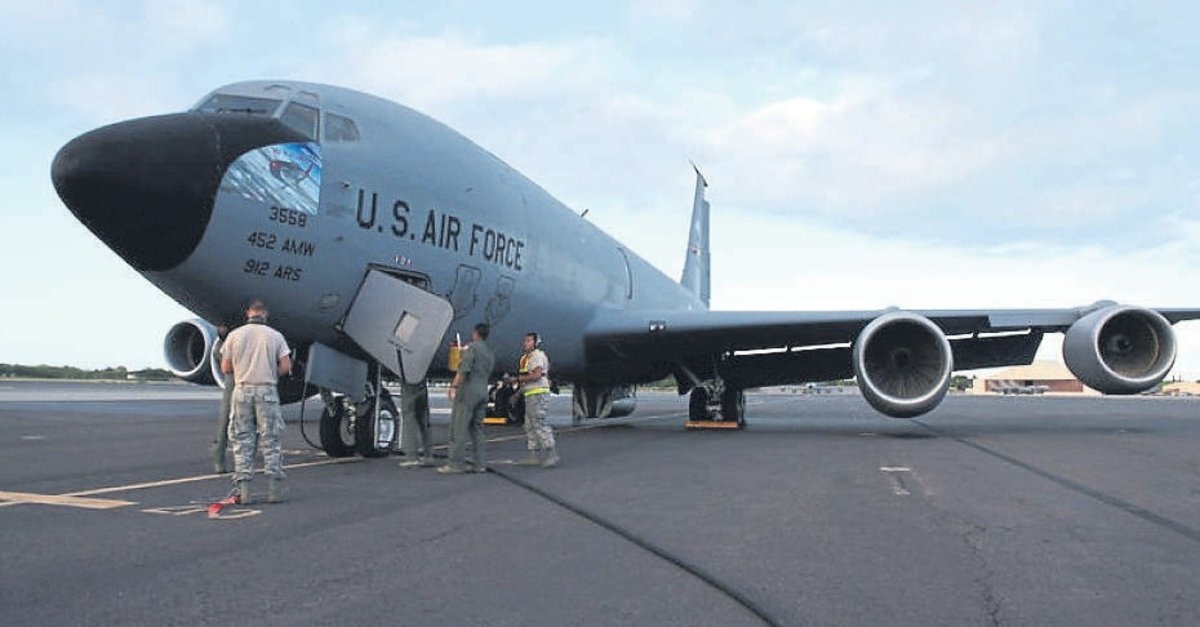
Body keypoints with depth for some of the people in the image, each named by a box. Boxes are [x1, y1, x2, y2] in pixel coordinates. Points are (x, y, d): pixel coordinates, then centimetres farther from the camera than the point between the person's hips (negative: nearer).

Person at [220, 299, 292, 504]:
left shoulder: (234, 335, 2)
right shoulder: (275, 336, 0)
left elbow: (225, 368, 3)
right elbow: (286, 367, -5)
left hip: (242, 390, 1)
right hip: (267, 391, -1)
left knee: (242, 441, 8)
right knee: (271, 441, 5)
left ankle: (243, 489, 4)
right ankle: (274, 489, 2)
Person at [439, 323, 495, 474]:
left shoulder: (472, 347, -6)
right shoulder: (490, 352, 17)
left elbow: (464, 369, -18)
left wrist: (454, 386, -19)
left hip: (468, 390, -8)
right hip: (483, 392, 8)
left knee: (459, 428, -5)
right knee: (477, 429, 11)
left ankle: (456, 464, -8)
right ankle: (480, 464, 8)